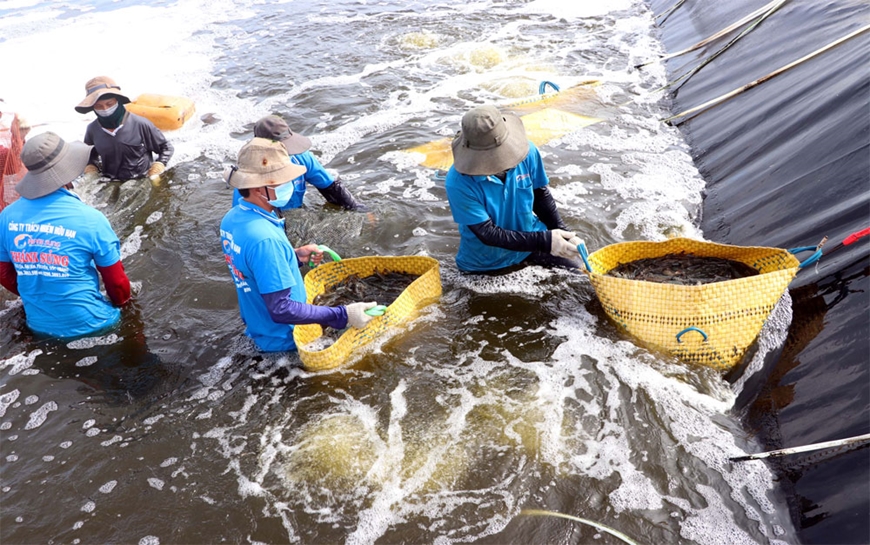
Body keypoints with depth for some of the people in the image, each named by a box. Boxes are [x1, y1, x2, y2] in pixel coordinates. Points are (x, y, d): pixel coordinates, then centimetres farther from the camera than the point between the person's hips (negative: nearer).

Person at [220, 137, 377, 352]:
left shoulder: (232, 218, -3)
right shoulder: (264, 239, -32)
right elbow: (281, 310, -32)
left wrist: (294, 256, 4)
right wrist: (342, 316, -31)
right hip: (285, 340, -9)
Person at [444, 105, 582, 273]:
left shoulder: (526, 151, -17)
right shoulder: (458, 183, -29)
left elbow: (541, 195, -1)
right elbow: (488, 234, -26)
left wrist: (562, 233, -13)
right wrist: (545, 241, -30)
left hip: (531, 241, 4)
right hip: (486, 264, -3)